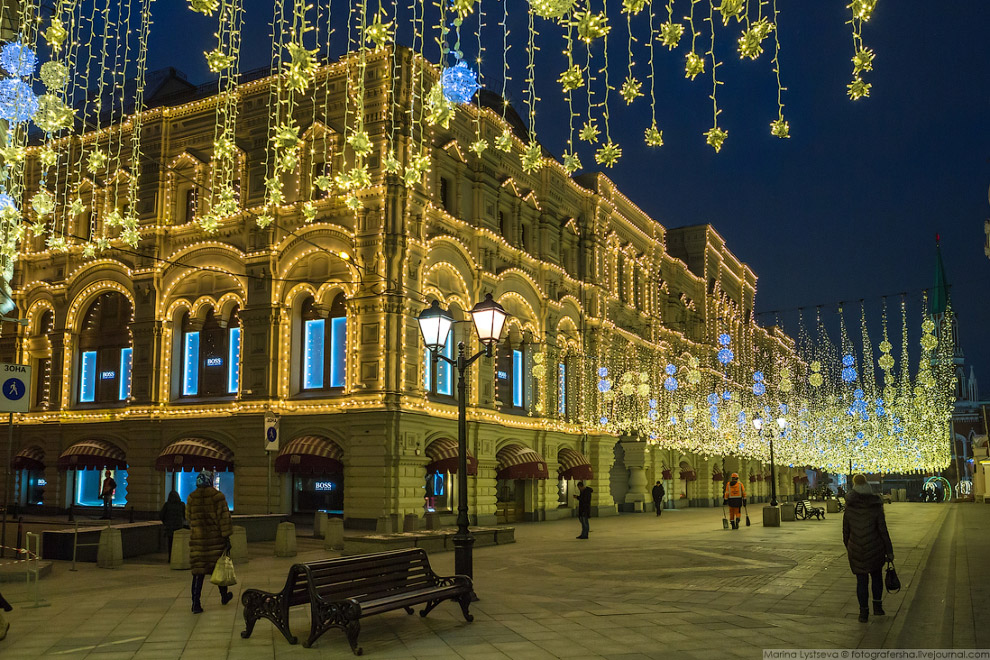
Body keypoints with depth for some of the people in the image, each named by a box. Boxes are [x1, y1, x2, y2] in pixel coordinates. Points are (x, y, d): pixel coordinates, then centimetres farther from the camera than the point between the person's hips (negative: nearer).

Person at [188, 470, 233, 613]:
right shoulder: (218, 496, -8)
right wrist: (226, 537, -7)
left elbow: (189, 518, 13)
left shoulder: (191, 498, 3)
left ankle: (196, 603, -4)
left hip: (197, 538, 2)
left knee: (198, 571, 2)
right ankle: (224, 596, 31)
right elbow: (224, 518, -10)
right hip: (215, 539, -2)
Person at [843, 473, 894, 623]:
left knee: (861, 580, 9)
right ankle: (877, 606, 22)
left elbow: (845, 532, 3)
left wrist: (848, 547, 18)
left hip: (856, 551, 1)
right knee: (877, 576, 22)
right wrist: (889, 551, 0)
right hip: (875, 548, -1)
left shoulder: (849, 509, -5)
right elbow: (883, 531, -9)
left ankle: (863, 612, 8)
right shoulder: (876, 508, -10)